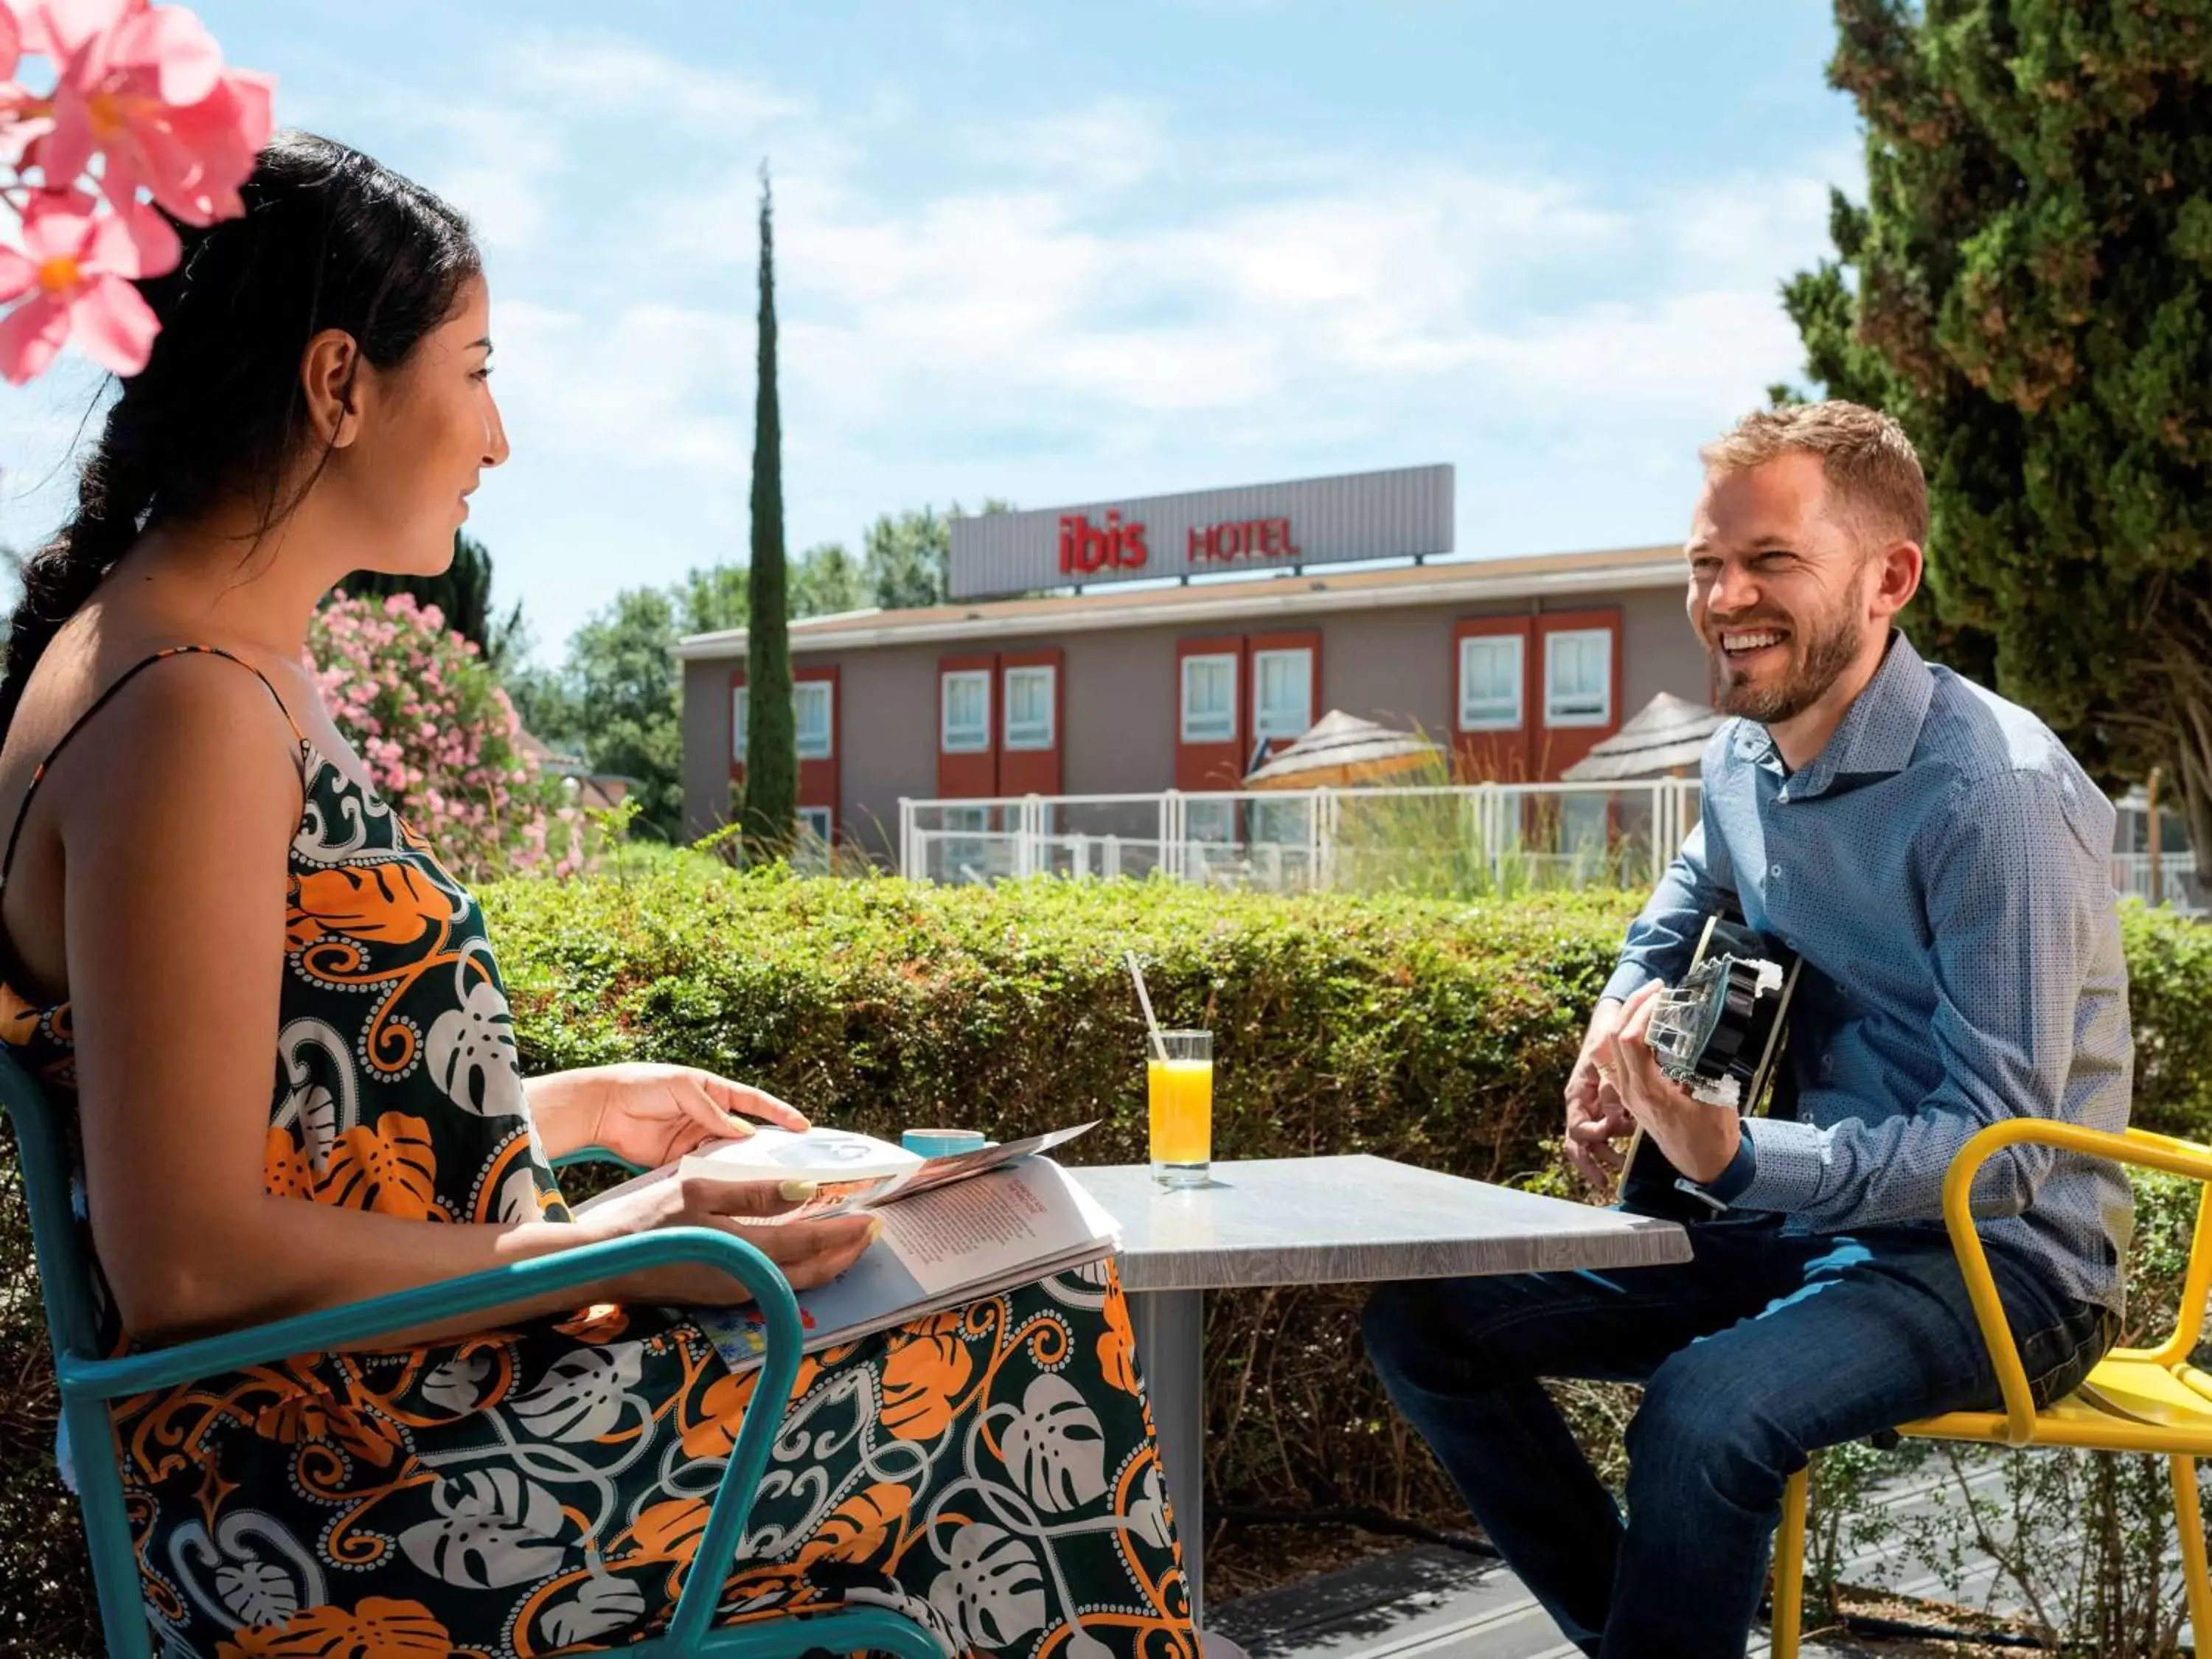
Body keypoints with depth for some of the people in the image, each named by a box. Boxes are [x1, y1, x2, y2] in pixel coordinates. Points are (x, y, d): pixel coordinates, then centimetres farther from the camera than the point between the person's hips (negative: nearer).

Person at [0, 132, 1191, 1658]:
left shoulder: (251, 672, 11)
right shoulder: (186, 713, -20)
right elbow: (185, 1262, -23)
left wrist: (582, 1109, 16)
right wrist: (605, 1251, -17)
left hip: (372, 1409, 10)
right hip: (345, 1515, -10)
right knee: (1038, 1361, -3)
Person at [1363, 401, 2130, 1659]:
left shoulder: (1998, 792, -21)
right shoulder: (1745, 760, 3)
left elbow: (2002, 1152, -24)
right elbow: (1688, 905, 28)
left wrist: (1735, 1158, -36)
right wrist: (1625, 1014, 8)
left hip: (1999, 1258, -8)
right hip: (1812, 1215, 8)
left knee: (1706, 1411, -37)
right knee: (1423, 1320, 0)